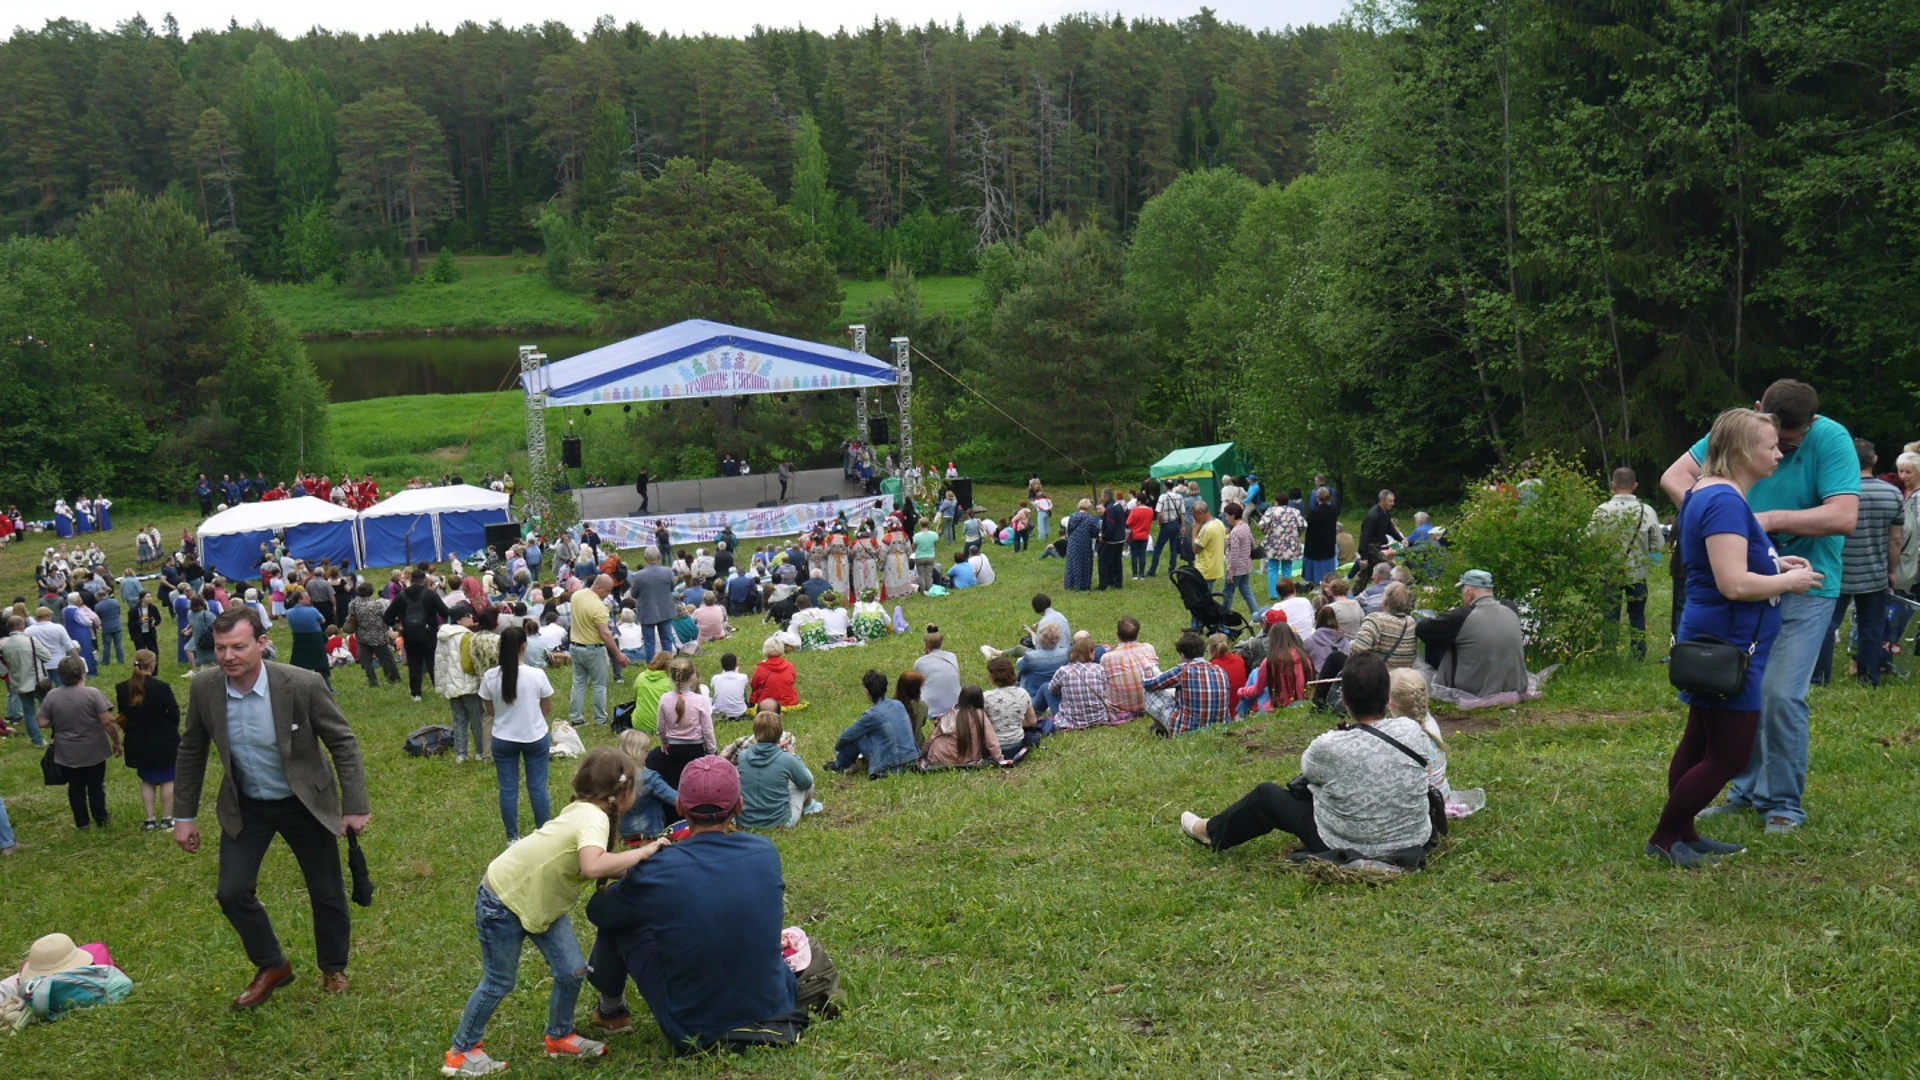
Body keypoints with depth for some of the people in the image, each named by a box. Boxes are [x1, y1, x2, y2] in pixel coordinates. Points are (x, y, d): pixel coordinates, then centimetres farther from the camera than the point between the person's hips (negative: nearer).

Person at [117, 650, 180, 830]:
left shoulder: (122, 688, -7)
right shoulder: (161, 687, -20)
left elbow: (122, 716, 3)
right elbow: (174, 713, -13)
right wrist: (171, 729, 8)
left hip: (138, 743, 4)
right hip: (163, 741, -4)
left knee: (147, 780, 18)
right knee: (167, 779, 11)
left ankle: (150, 819, 19)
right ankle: (166, 818, 16)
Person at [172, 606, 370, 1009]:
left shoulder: (303, 685, -26)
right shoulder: (205, 688, -15)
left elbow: (344, 742, -14)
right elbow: (191, 752, 1)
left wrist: (355, 806, -13)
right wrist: (184, 816, 3)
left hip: (304, 804, -2)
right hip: (245, 807, 3)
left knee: (327, 894, 9)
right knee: (232, 892, -2)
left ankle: (333, 968, 35)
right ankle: (272, 967, 24)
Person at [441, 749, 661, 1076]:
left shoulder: (585, 811, -4)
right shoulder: (593, 819, -31)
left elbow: (590, 866, -1)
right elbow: (593, 867, -49)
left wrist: (633, 865, -10)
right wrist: (641, 853, -37)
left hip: (542, 899, 9)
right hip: (502, 902, -9)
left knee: (572, 972, 6)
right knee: (499, 983, 6)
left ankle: (559, 1037, 27)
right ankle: (461, 1052, 24)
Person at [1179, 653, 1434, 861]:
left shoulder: (1331, 747, -27)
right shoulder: (1413, 731, -19)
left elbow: (1306, 765, -3)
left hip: (1351, 850, -4)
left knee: (1267, 795, 17)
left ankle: (1212, 832, 42)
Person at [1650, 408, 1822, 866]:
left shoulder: (1710, 494, 12)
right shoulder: (1725, 502, -22)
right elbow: (1734, 584, -28)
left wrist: (1774, 563, 14)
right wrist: (1788, 582, -13)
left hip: (1717, 642, 11)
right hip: (1728, 645, -11)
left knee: (1701, 743, 17)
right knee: (1730, 755, -3)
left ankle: (1682, 832, 26)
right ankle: (1664, 837, 7)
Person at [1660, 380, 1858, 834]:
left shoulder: (1831, 440, -16)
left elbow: (1845, 516, -25)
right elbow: (1674, 477, -9)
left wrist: (1772, 519, -28)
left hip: (1804, 588, -4)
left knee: (1782, 695, -8)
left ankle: (1784, 803, 9)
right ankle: (1747, 789, 27)